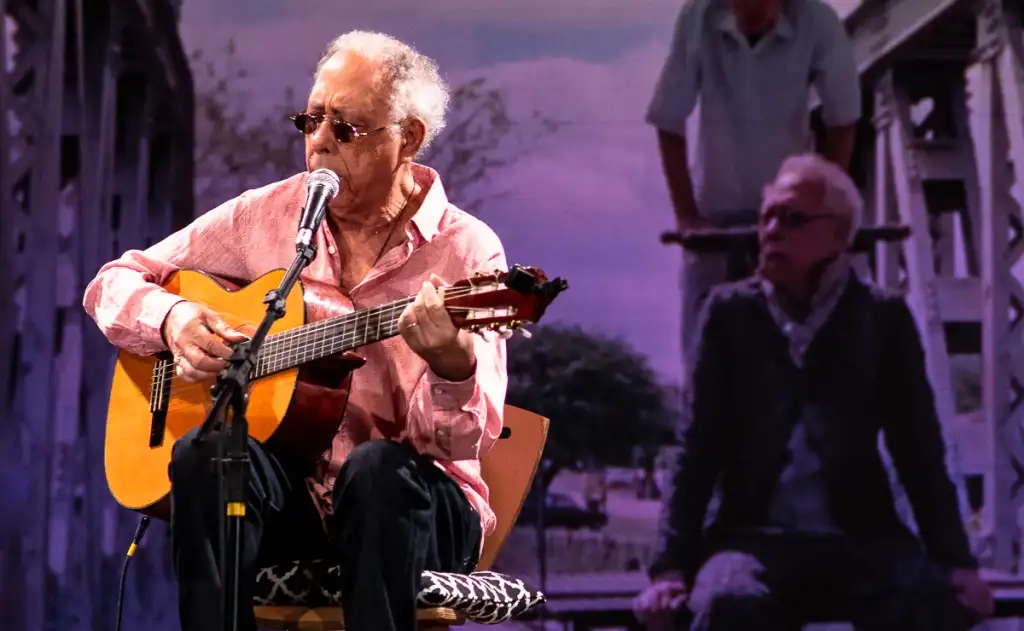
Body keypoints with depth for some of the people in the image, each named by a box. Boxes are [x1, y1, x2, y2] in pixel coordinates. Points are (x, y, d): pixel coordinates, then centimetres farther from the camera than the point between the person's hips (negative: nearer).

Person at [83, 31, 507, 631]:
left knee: (381, 468, -36)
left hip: (401, 500, -3)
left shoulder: (468, 252, -6)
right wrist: (171, 319, -12)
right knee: (204, 455, -29)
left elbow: (463, 441, -15)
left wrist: (453, 364, -38)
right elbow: (113, 284, 11)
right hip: (286, 488, 3)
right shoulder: (267, 214, 5)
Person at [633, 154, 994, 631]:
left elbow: (920, 450, 6)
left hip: (861, 538, 1)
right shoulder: (731, 312, 8)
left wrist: (956, 563, -7)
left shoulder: (883, 318, 9)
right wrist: (670, 568, -7)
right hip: (757, 535, -1)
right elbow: (698, 450, 4)